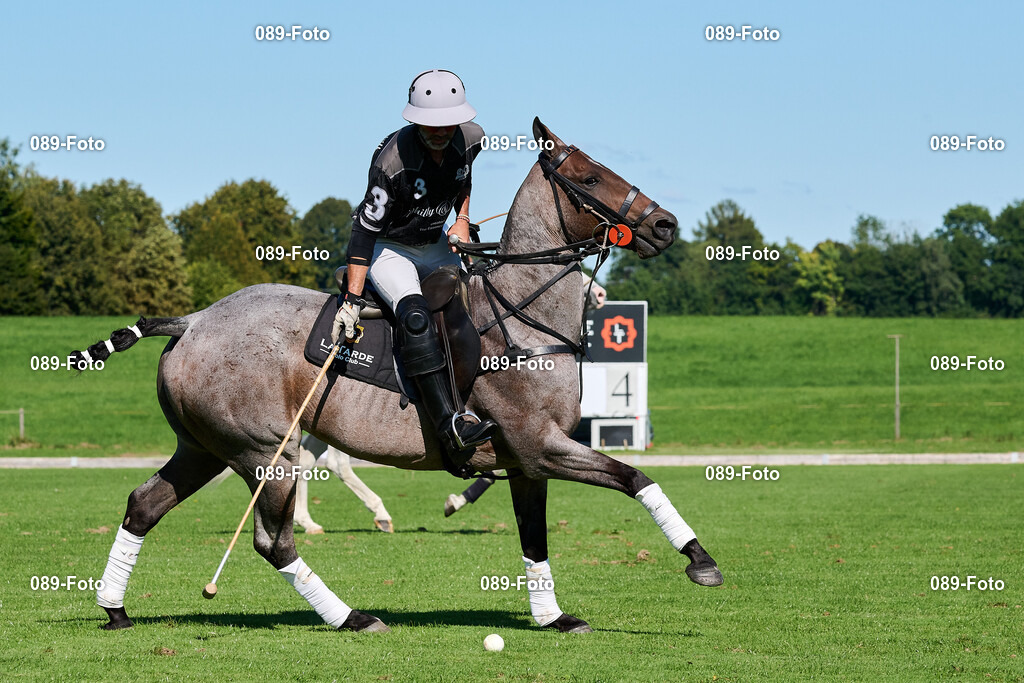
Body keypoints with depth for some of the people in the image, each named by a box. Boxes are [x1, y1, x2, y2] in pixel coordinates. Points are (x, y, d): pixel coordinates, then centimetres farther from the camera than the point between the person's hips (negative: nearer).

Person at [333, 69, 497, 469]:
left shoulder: (471, 139, -11)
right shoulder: (393, 162, -30)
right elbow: (365, 230, -26)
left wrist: (462, 220, -4)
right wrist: (352, 300, -28)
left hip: (436, 244, 8)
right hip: (388, 249, -8)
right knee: (416, 317, -30)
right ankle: (449, 428, -40)